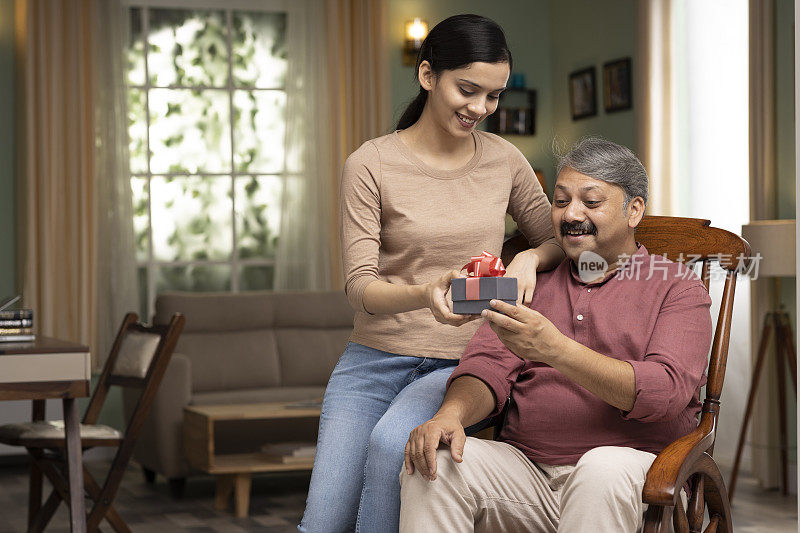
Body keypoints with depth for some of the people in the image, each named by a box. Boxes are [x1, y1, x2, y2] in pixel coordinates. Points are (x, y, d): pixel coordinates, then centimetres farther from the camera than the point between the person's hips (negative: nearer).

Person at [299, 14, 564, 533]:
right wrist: (425, 294, -32)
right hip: (376, 358, 0)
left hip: (463, 363, 1)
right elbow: (360, 285, -10)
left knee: (392, 444, -32)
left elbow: (558, 239, 16)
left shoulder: (505, 160, 5)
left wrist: (530, 259, -9)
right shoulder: (371, 164, -5)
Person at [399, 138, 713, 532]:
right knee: (431, 460, -24)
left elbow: (665, 392, -11)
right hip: (525, 468, 4)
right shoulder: (532, 284, 20)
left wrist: (554, 349, -24)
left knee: (604, 469, -38)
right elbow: (488, 367, 9)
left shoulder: (678, 288, 6)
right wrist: (451, 414, -17)